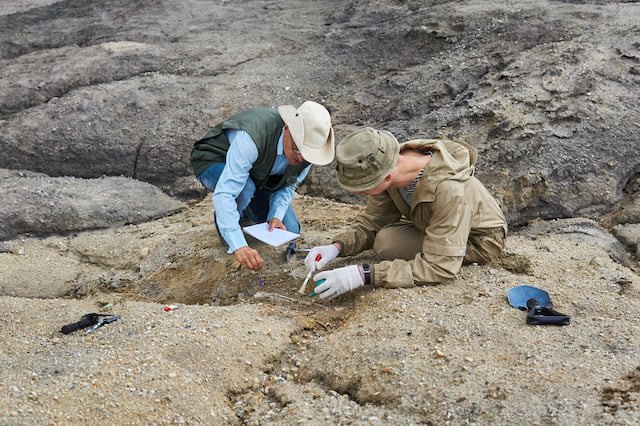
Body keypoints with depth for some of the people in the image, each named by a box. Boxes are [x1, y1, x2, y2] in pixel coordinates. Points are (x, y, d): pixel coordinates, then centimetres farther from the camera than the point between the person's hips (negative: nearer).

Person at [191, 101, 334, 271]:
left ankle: (243, 211, 22)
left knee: (289, 231, -4)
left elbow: (287, 185, -5)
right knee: (245, 188, -40)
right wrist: (238, 246, -56)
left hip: (258, 176, 5)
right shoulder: (252, 137, -43)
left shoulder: (308, 148, -23)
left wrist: (276, 216, -23)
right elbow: (224, 193, -48)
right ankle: (222, 219, -6)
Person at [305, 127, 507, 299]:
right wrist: (337, 247, -27)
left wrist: (364, 274, -46)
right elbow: (371, 222, -7)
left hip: (478, 241, -7)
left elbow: (440, 267, -40)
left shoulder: (449, 190, -42)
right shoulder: (391, 164, -21)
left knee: (386, 242, -24)